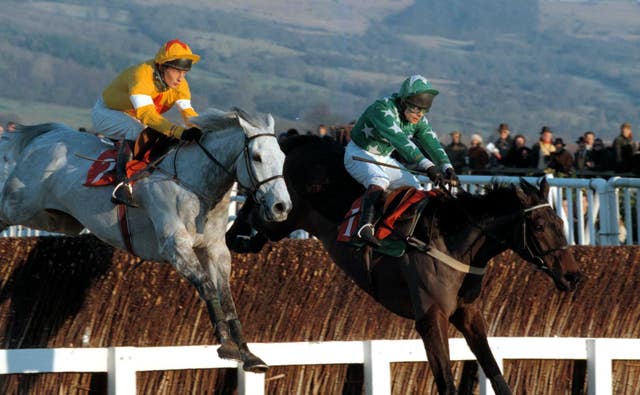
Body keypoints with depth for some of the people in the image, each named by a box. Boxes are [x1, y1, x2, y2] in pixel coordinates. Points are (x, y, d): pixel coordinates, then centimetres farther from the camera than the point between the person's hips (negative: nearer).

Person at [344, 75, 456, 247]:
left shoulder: (418, 120, -4)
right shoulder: (383, 109, -30)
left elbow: (431, 142, -12)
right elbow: (399, 140, -42)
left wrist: (447, 168, -30)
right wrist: (427, 166, -50)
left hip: (383, 159, 8)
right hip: (359, 154, -8)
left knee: (413, 186, -6)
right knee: (380, 180, -35)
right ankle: (365, 227, -48)